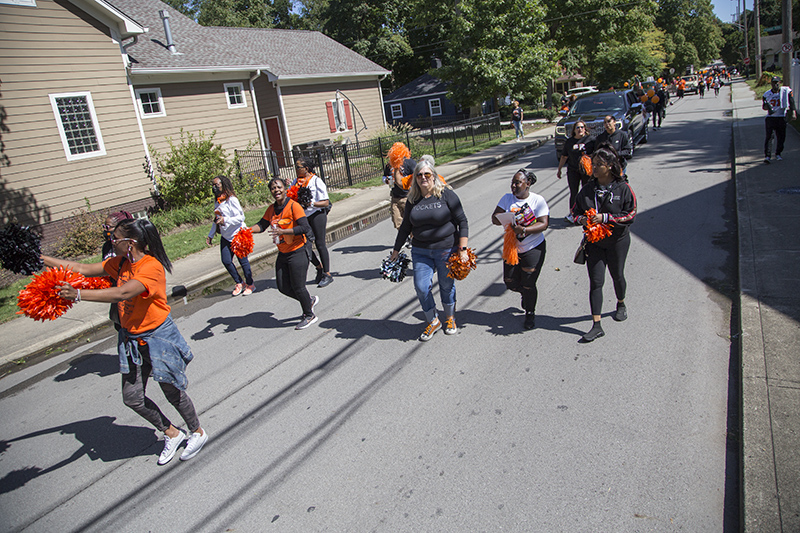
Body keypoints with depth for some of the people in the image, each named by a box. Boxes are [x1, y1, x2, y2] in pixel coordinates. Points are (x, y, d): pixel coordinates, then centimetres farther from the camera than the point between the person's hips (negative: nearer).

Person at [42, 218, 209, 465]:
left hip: (158, 336, -8)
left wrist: (78, 294, -44)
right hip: (131, 338, 8)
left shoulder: (152, 267, -25)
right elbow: (83, 269, 8)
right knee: (132, 398, 9)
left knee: (172, 391, 7)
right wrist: (41, 258, 7)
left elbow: (123, 293, -38)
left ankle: (198, 432, 32)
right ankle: (172, 434, 30)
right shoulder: (120, 263, 2)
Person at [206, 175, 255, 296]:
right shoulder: (216, 201, 11)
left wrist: (225, 220, -28)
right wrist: (211, 235, 22)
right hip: (225, 237, 8)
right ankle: (239, 283, 22)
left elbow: (241, 217, -17)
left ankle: (250, 284, 17)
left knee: (243, 260, 0)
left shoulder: (231, 200, -13)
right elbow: (216, 220, 22)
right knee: (226, 261, 5)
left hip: (238, 235, -8)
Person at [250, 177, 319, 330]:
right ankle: (310, 301, 34)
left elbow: (305, 227, -22)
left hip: (297, 253, -7)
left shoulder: (293, 206, -15)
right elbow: (262, 225, 10)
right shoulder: (271, 209, 7)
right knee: (283, 287, 10)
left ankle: (309, 316, 22)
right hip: (282, 254, 7)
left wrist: (283, 231, -30)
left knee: (298, 287, 0)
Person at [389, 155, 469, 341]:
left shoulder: (446, 194, -8)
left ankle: (450, 318, 36)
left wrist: (463, 249, -14)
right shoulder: (413, 200, 3)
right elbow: (405, 227, 13)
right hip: (421, 252, 3)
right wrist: (396, 250, 17)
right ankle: (432, 321, 22)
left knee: (447, 285, 10)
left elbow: (462, 222, -8)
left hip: (447, 249, -3)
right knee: (421, 287, -1)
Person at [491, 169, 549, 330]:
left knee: (528, 284, -3)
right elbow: (495, 218, -6)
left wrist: (524, 230, -30)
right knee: (509, 281, 5)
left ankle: (530, 313, 23)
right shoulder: (507, 198, 1)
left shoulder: (537, 200, -8)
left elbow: (544, 224, -16)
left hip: (533, 248, -4)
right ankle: (525, 293, 40)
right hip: (512, 247, 4)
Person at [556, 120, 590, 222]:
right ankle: (572, 214, 7)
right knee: (573, 193, 0)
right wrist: (559, 169, 15)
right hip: (573, 170, 1)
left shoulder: (589, 139, -1)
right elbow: (564, 157, 13)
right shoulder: (569, 142, 5)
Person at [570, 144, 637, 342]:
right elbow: (576, 210, 8)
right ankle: (596, 325, 0)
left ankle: (621, 304, 50)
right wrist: (582, 219, -14)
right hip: (594, 242, 2)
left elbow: (630, 214, -13)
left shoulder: (623, 188, -11)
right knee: (595, 281, -2)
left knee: (617, 276, 17)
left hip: (617, 241, -2)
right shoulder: (588, 189, 0)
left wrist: (605, 218, -23)